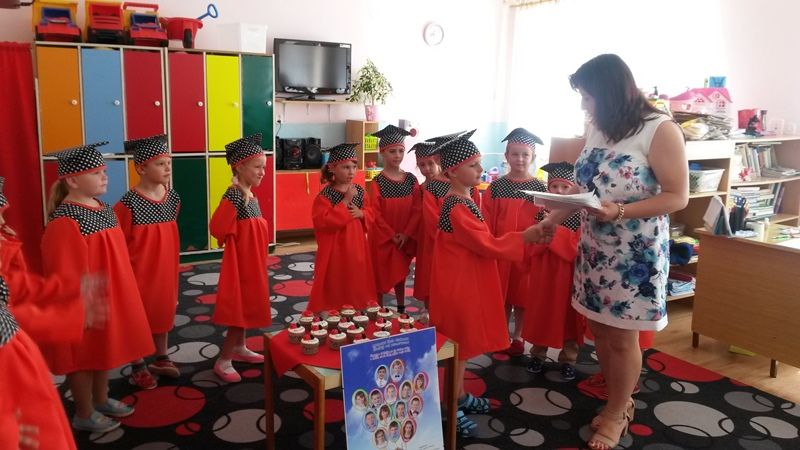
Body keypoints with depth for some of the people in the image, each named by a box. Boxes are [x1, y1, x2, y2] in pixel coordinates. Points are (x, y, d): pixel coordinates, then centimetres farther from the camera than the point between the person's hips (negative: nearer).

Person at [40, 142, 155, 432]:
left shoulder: (102, 207, 6)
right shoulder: (65, 222, -22)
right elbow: (66, 273, -22)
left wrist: (119, 293, 19)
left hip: (108, 295, 9)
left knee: (105, 348, 20)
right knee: (84, 355, 7)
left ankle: (101, 400, 39)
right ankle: (84, 414, 24)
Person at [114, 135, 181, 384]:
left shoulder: (173, 198, -1)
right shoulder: (128, 204, -18)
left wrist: (173, 268, 14)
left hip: (165, 271, 6)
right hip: (138, 272, -5)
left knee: (163, 312, 18)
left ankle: (161, 359, 36)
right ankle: (139, 366, 25)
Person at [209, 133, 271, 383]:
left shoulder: (252, 195, 8)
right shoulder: (233, 196, -20)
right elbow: (218, 229, -30)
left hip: (253, 261, 9)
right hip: (240, 260, -9)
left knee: (247, 306, 19)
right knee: (240, 309, -4)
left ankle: (239, 348, 34)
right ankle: (223, 361, 7)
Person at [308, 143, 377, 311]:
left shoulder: (359, 191, 4)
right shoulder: (325, 195, -13)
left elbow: (371, 216, 12)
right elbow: (323, 222, -24)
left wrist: (361, 214, -12)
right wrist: (346, 201, -23)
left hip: (356, 249, 5)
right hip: (334, 250, -5)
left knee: (357, 287, 14)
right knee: (335, 289, 4)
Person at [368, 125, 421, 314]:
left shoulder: (411, 180, -2)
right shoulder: (377, 182, -11)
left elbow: (417, 210, -3)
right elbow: (375, 214, -12)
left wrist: (406, 234, -11)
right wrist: (392, 235, -14)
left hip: (405, 239, 3)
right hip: (382, 239, -3)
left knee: (400, 275, 17)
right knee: (380, 276, 6)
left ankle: (401, 311, 31)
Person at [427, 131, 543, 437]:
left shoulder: (464, 200, 9)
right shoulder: (456, 208, -23)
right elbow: (487, 245, -22)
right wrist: (525, 236, -17)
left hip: (468, 280, 10)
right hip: (458, 283, -10)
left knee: (463, 341, 19)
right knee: (457, 344, 1)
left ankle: (459, 396, 34)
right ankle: (450, 409, 15)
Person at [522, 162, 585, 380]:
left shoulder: (578, 214, -6)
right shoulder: (541, 211, 3)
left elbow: (577, 244, -16)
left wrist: (554, 228, -24)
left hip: (568, 272, -2)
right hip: (542, 271, 3)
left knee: (568, 314, 7)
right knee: (540, 312, 10)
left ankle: (568, 358, 20)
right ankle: (538, 353, 25)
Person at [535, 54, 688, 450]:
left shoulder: (660, 130, -15)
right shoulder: (595, 129, 6)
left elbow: (678, 196, -16)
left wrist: (621, 212, -27)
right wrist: (553, 219, 11)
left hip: (636, 252, -6)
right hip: (594, 246, 6)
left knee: (622, 337, 5)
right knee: (600, 330, 12)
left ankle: (617, 412, 25)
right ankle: (619, 402, 32)